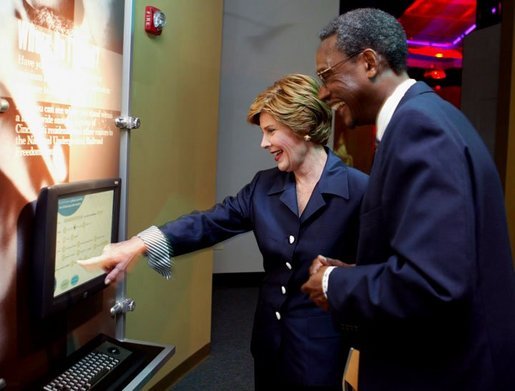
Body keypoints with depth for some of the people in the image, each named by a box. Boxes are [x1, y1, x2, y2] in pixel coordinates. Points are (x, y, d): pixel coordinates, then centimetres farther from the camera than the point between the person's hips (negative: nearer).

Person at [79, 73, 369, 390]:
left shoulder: (359, 190, -15)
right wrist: (141, 244, -15)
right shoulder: (265, 185, 2)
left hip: (322, 346, -5)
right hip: (269, 337, 6)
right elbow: (209, 223, -4)